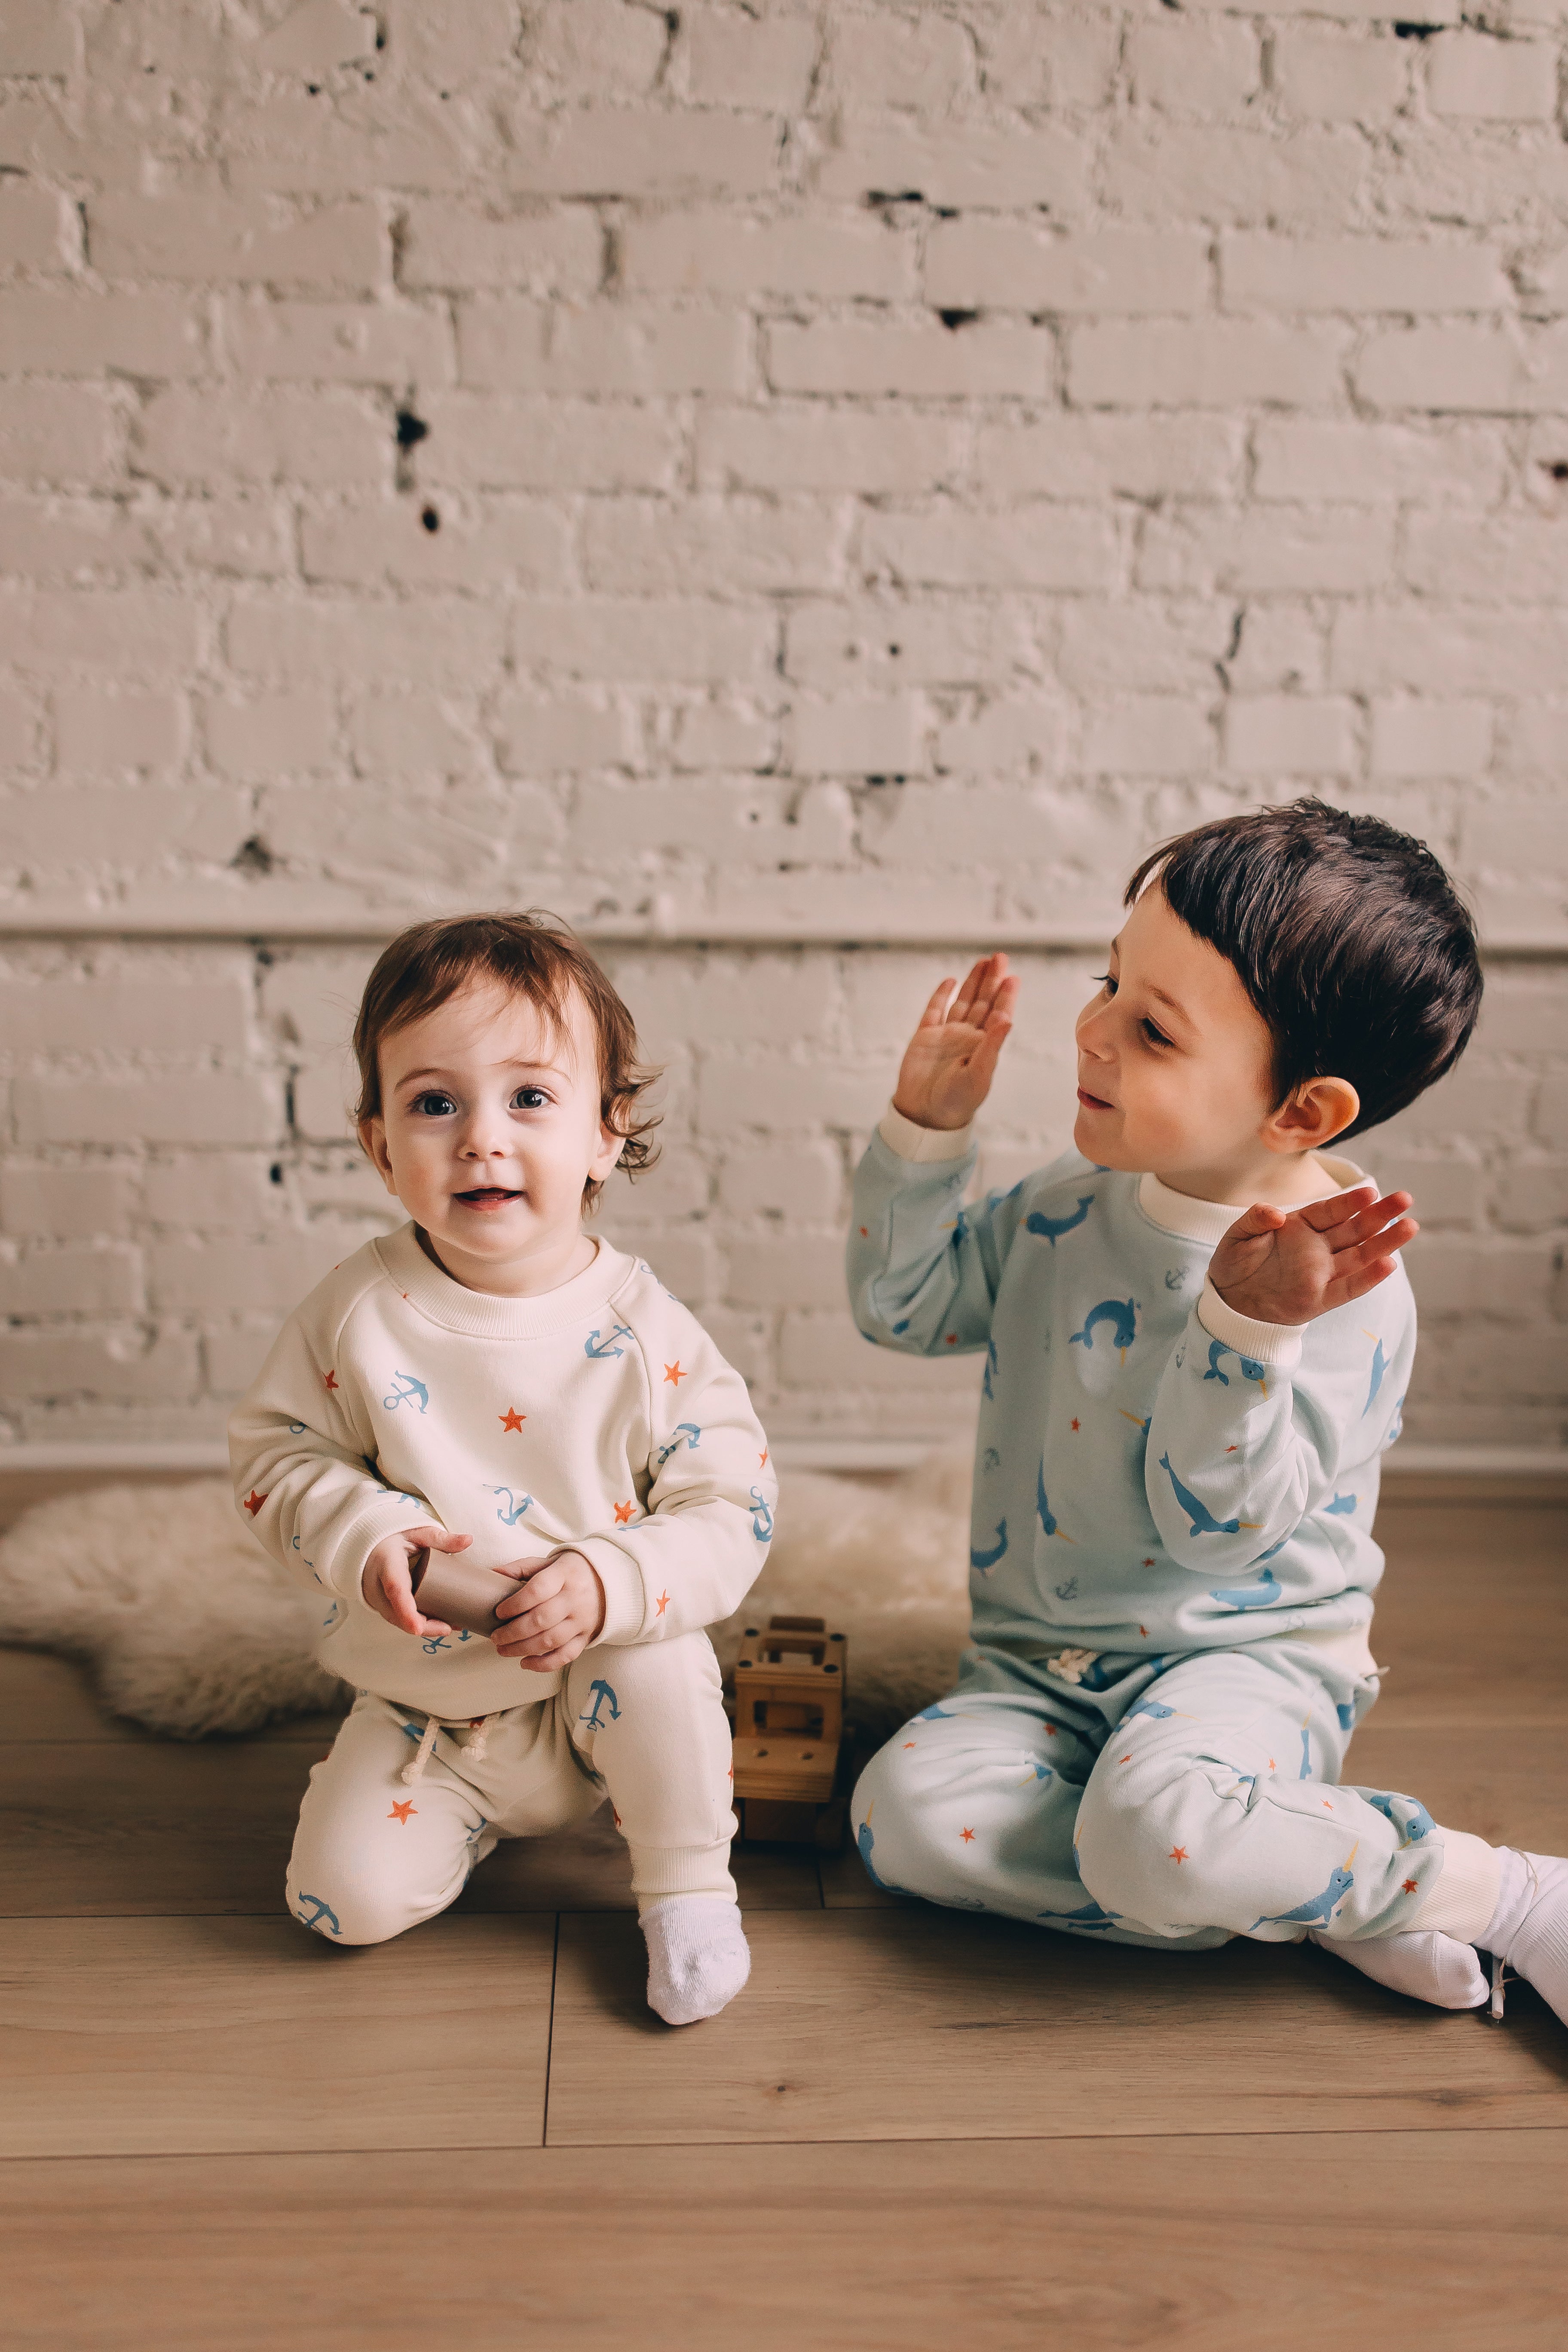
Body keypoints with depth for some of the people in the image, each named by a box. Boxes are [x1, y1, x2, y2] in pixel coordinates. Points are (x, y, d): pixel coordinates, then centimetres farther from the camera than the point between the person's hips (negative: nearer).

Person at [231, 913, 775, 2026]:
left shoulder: (644, 1331, -15)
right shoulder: (361, 1311, -11)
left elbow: (734, 1513, -14)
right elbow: (276, 1452, -1)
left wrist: (611, 1581, -31)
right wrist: (363, 1538, -20)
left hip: (604, 1685, -2)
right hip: (424, 1705, 2)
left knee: (659, 1661, -31)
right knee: (348, 1894, -11)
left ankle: (689, 1886, -4)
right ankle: (476, 1809, 22)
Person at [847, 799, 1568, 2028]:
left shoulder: (1344, 1293, -19)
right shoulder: (1070, 1206, 0)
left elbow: (1216, 1522, -22)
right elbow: (904, 1305, 12)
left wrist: (1246, 1327, -37)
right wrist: (927, 1125, -1)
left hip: (1248, 1651, -6)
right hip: (1040, 1657, 6)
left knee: (1158, 1830, -37)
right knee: (906, 1811, -21)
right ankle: (1327, 1899, -14)